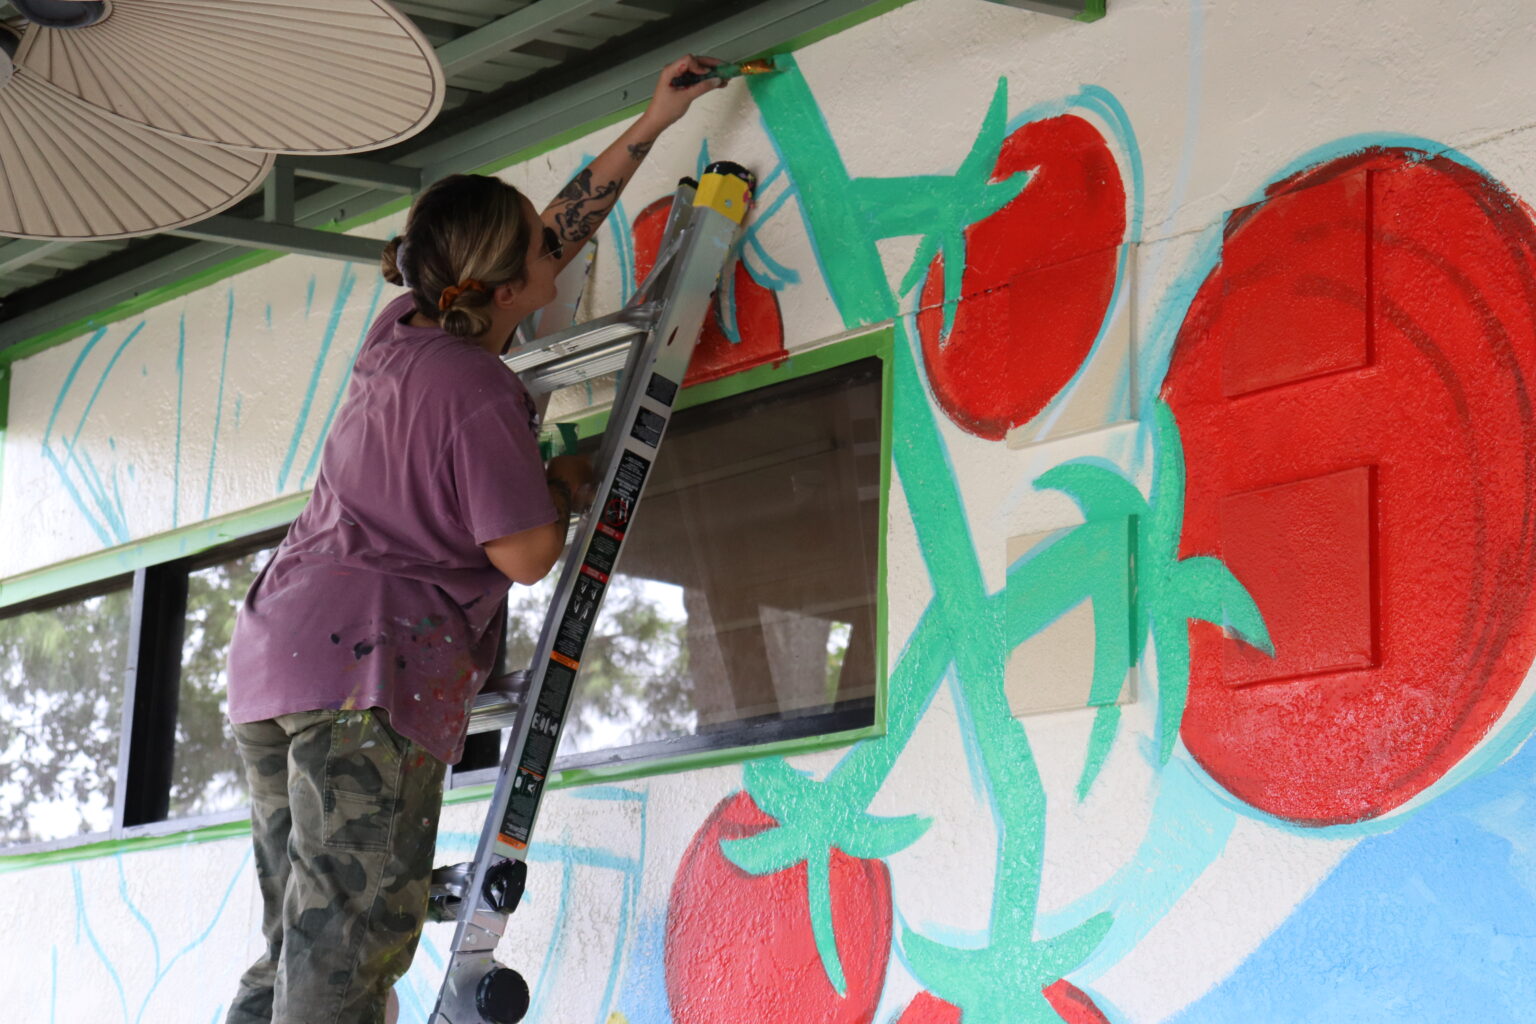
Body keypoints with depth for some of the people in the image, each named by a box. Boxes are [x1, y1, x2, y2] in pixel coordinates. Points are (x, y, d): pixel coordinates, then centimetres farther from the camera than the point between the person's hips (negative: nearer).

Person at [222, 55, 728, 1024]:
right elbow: (527, 554, -10)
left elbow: (559, 227, 25)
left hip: (275, 654, 9)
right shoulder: (478, 393, -12)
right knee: (354, 942, -13)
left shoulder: (404, 334, 14)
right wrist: (565, 485, 10)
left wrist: (652, 125, 30)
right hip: (373, 664, -9)